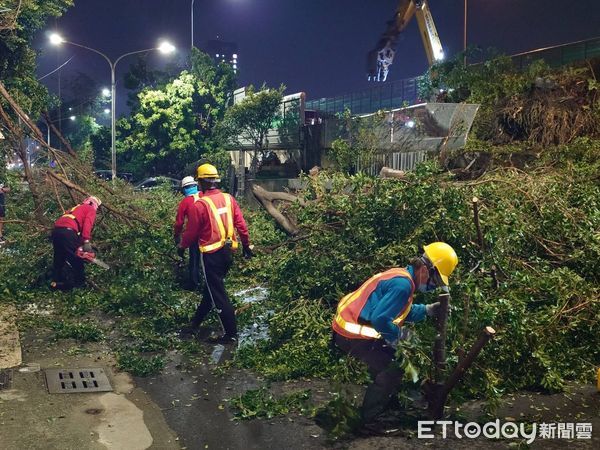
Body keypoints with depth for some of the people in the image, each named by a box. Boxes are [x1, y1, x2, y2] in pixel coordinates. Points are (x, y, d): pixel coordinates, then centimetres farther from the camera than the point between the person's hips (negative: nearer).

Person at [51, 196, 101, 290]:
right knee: (77, 259, 3)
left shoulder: (77, 208, 36)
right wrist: (87, 242, -18)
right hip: (68, 231, -8)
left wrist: (80, 244, 25)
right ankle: (80, 284, 9)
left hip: (56, 229, 8)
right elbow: (87, 223, -9)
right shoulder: (91, 209, 12)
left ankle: (56, 281, 24)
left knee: (59, 257, 20)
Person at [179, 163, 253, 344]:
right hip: (227, 253, 7)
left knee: (218, 296, 3)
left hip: (211, 255, -7)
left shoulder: (201, 204, -16)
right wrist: (246, 245, 14)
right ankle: (195, 324, 36)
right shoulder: (229, 199, 1)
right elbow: (241, 224, 2)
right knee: (210, 289, 20)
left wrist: (182, 246, 12)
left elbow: (191, 232, -8)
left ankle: (231, 335, 9)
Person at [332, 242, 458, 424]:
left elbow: (403, 311, 23)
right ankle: (367, 420, 11)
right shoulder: (403, 284, -22)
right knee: (392, 370, -1)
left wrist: (427, 310, 12)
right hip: (352, 334, -10)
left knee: (389, 356, 26)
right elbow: (380, 319, -27)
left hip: (347, 324, 10)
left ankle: (382, 402, 42)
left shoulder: (401, 275, 10)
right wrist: (400, 333, -11)